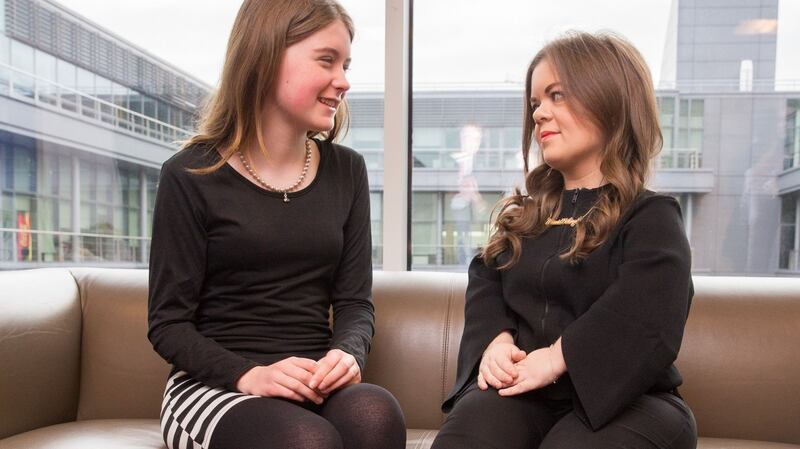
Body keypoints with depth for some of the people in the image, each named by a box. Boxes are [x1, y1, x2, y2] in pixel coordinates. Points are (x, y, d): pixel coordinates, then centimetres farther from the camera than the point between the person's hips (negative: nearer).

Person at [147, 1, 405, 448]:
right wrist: (247, 374, -20)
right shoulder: (191, 176, -4)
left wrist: (347, 353, -16)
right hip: (212, 385, -3)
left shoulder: (346, 171, 7)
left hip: (315, 386, 4)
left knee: (375, 413, -30)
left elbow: (355, 300, 6)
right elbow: (168, 323, -3)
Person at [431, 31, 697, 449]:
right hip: (520, 388, 4)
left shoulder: (651, 218, -2)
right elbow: (485, 279, 12)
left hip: (621, 397, -3)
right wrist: (497, 339, -8)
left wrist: (556, 358, -21)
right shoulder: (524, 214, 20)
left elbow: (642, 322, -18)